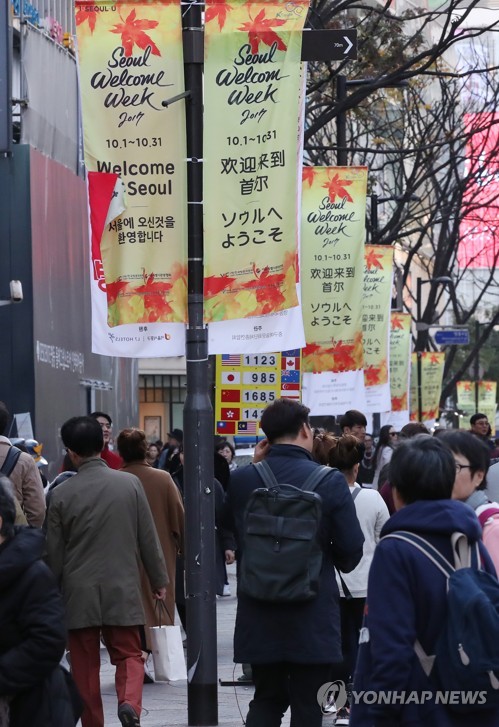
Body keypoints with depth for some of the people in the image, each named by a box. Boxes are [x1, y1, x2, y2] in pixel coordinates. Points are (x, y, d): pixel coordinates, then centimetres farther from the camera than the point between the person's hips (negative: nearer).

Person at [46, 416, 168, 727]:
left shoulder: (62, 493, -6)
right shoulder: (130, 483, -5)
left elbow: (54, 552, 0)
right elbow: (148, 537, 0)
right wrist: (159, 579, 11)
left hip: (79, 593, 0)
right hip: (122, 588, 0)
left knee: (85, 666, 9)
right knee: (129, 654, 10)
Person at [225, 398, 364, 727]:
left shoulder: (241, 480, -4)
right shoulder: (330, 482, -11)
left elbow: (231, 535, 8)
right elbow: (352, 551, -10)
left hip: (259, 615, 3)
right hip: (313, 615, -3)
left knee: (266, 698, 14)